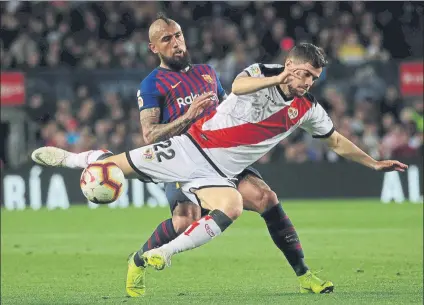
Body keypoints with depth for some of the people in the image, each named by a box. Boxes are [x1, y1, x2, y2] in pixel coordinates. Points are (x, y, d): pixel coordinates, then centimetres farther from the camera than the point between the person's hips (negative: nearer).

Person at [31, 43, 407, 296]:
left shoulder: (308, 109, 1)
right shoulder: (260, 72, -10)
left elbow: (337, 141, 15)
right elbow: (239, 86, -33)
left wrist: (373, 162, 13)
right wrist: (277, 80, -45)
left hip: (218, 175, 2)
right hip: (191, 146, -2)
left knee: (231, 210, -30)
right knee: (117, 164, -3)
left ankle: (161, 254, -20)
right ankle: (69, 159, 29)